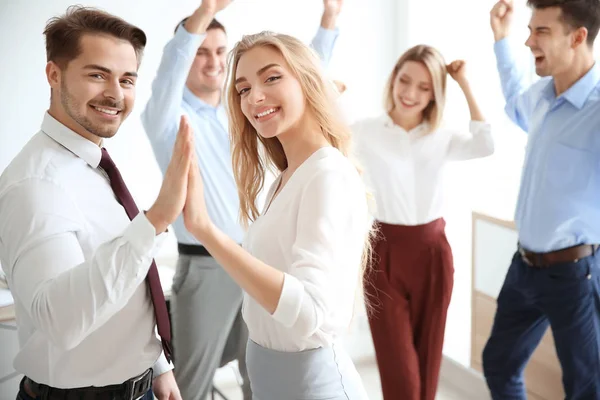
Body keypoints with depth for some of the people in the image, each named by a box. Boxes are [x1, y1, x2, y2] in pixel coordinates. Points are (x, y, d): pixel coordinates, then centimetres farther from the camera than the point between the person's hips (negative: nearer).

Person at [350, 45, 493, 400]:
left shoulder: (442, 138, 5)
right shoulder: (364, 133, -1)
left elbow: (485, 146, -13)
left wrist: (465, 85, -10)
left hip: (432, 252, 3)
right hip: (384, 253, -2)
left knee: (428, 358, 15)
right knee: (399, 365, 0)